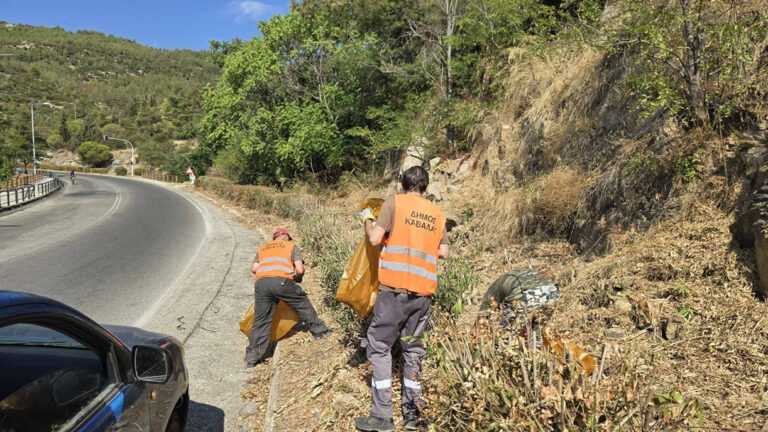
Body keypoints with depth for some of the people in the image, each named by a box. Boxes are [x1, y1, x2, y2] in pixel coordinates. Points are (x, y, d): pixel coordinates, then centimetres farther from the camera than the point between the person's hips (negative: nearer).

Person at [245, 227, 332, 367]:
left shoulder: (262, 248, 31)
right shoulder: (292, 246, 21)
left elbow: (253, 269, 17)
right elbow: (300, 269, 9)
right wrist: (298, 278, 30)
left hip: (261, 283, 3)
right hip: (281, 281, -3)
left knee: (261, 320, 10)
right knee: (303, 303, 20)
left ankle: (252, 358, 13)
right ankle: (319, 330, 27)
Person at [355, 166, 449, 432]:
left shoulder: (395, 203, -1)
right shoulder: (438, 214, 13)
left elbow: (375, 239, -6)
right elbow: (444, 252, 15)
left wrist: (367, 220, 13)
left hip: (396, 289, -5)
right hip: (424, 291, 5)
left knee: (379, 346, 4)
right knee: (413, 348, 15)